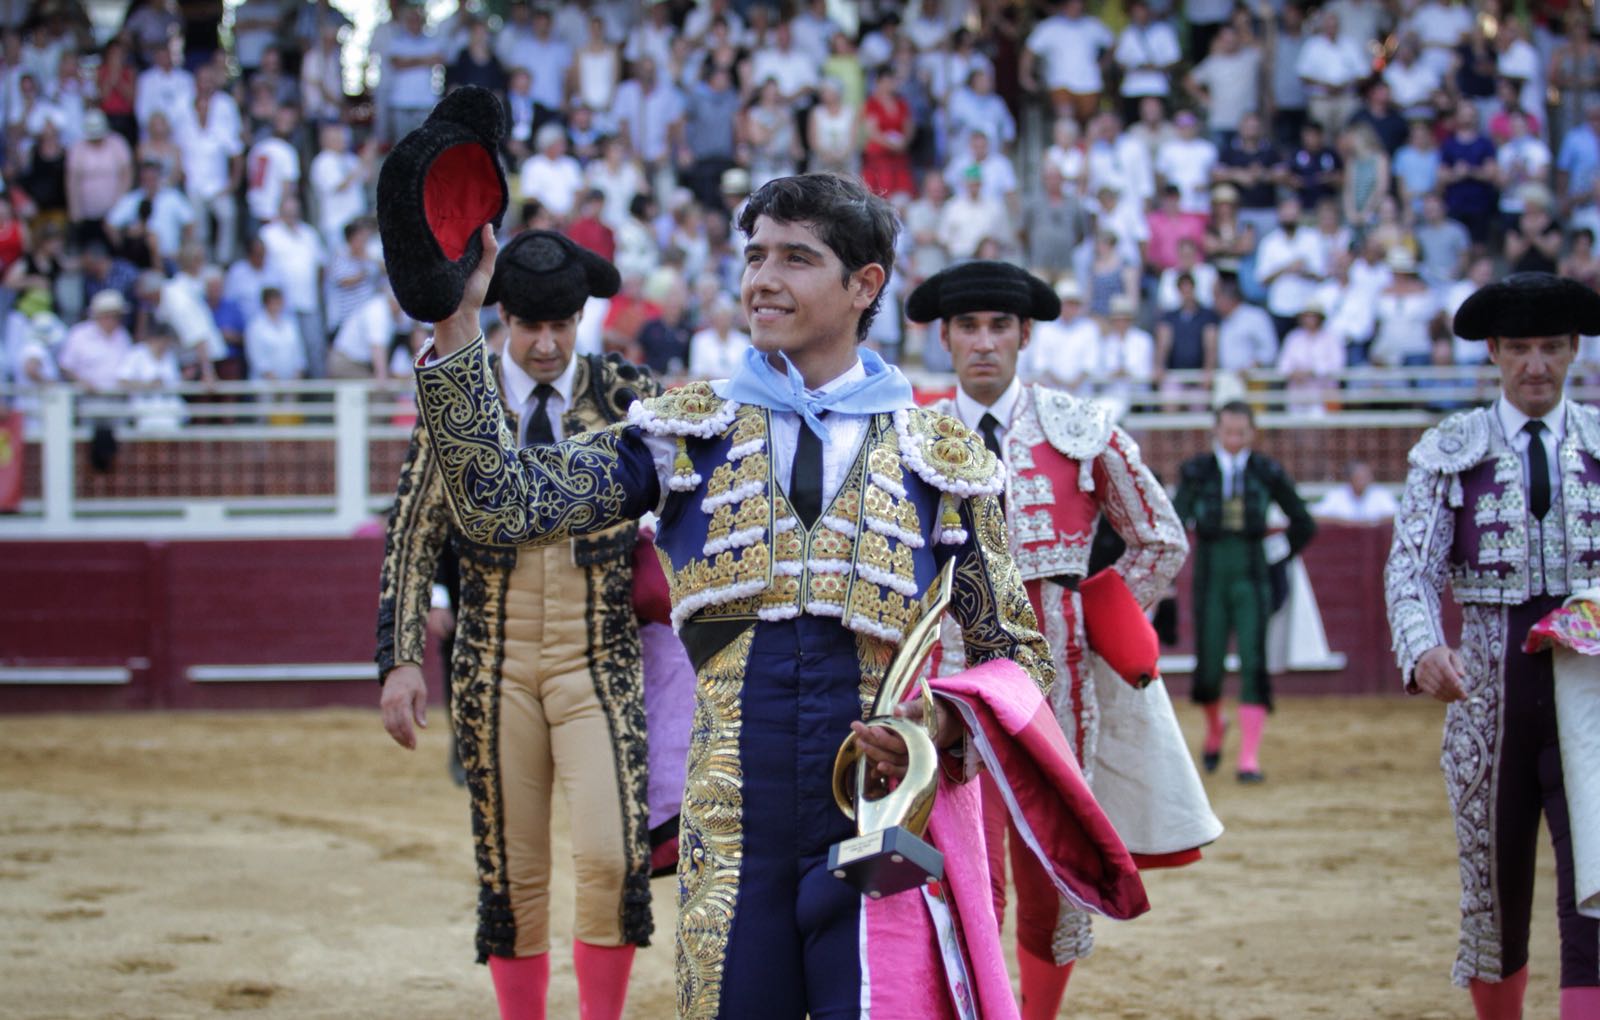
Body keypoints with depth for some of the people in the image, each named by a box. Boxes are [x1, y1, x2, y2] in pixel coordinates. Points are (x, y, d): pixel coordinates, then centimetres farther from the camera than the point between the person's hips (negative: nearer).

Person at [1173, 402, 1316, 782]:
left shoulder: (1268, 473, 2)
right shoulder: (1197, 471, 0)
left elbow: (1304, 525, 12)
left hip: (1251, 580, 0)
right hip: (1210, 579, 0)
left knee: (1253, 665, -12)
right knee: (1208, 669, 3)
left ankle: (1249, 759, -11)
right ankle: (1214, 727, 37)